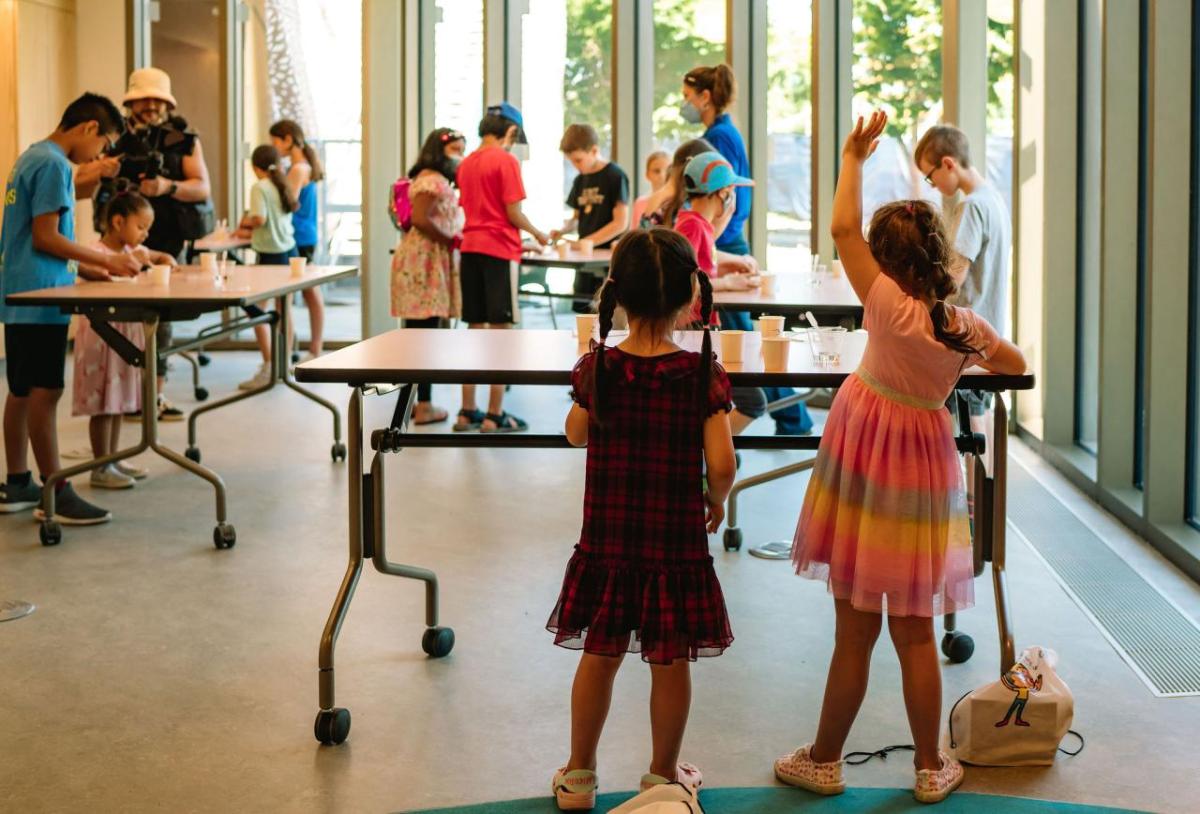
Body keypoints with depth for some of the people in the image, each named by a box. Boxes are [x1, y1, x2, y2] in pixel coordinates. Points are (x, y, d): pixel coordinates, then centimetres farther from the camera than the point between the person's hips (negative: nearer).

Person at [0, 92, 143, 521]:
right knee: (44, 392, -7)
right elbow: (45, 237, -18)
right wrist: (106, 261, -12)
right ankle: (57, 494, -4)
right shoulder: (53, 165, -14)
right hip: (40, 298, -10)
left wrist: (94, 266, 20)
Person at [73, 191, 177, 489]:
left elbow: (158, 256, 29)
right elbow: (87, 270, -38)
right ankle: (101, 468, 3)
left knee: (118, 399, 14)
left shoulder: (134, 250, 10)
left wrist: (164, 260, 6)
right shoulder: (96, 251, -15)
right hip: (101, 333, -8)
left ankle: (113, 459, 23)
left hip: (126, 330, 8)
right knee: (103, 402, -3)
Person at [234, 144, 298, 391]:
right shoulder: (282, 186, 12)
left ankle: (268, 368, -12)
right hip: (290, 251, 8)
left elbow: (260, 218, -22)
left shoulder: (259, 187, -11)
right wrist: (249, 232, 25)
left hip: (271, 256, -8)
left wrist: (246, 221, -1)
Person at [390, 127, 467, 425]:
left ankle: (410, 400, 18)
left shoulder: (438, 180, 19)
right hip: (425, 259, -10)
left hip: (432, 259, 10)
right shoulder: (432, 179, -12)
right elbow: (420, 220, -21)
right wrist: (452, 241, -14)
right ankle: (424, 405, -6)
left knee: (416, 331, 12)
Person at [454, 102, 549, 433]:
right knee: (501, 330, -2)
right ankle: (494, 415, -2)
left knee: (475, 328, 11)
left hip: (470, 248, 7)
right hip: (499, 249, -7)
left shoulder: (466, 164, 13)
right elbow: (513, 214, -12)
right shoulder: (506, 161, -8)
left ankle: (468, 412, 13)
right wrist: (537, 234, 7)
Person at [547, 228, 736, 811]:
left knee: (599, 656, 15)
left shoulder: (596, 368, -7)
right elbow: (721, 466, -16)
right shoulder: (703, 375, -14)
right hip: (677, 543, -2)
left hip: (606, 539, 2)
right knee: (670, 663, 12)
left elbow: (576, 434, 10)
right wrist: (716, 500, 4)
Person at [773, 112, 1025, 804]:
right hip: (926, 467, 3)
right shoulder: (967, 326, -3)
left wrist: (854, 159, -6)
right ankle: (932, 768, 23)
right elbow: (1016, 365, 17)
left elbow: (844, 228, -17)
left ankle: (824, 761, 21)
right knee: (915, 631, 14)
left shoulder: (891, 306, -16)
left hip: (869, 467, -3)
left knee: (856, 629, 6)